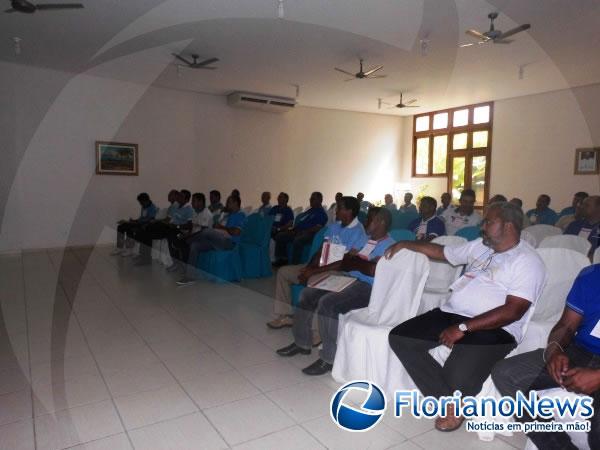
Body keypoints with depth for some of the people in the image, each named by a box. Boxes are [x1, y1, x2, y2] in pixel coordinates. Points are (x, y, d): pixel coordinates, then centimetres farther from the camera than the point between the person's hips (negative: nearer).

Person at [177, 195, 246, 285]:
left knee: (208, 231, -30)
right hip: (219, 241, 9)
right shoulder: (229, 215, 29)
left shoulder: (241, 215, 1)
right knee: (195, 245, -9)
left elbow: (236, 232, -14)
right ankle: (190, 277, -16)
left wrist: (222, 227, -5)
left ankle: (188, 241, 0)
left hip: (230, 242, -9)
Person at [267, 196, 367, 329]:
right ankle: (285, 315, 5)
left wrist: (314, 272, -23)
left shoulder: (358, 233, -16)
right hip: (320, 265, 9)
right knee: (283, 272, 1)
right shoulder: (334, 226, 10)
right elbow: (321, 250, 10)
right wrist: (309, 267, -9)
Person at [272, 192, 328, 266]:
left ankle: (294, 263, -31)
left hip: (309, 234, -9)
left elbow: (318, 228, -15)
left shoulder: (322, 213, -2)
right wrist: (293, 228, 8)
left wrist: (304, 231, -20)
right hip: (298, 232, 9)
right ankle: (283, 259, -3)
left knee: (297, 241, -39)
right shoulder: (309, 210, 25)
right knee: (279, 236, -1)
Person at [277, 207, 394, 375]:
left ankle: (329, 358, -18)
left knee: (327, 303, -31)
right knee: (308, 294, 4)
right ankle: (302, 343, 15)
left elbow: (374, 270, -25)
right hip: (347, 280, 10)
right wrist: (316, 270, 14)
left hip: (367, 288, -10)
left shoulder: (389, 245, -8)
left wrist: (353, 261, -8)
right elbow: (345, 262, 20)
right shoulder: (366, 240, 20)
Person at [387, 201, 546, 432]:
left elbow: (513, 311, -18)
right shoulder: (479, 246, 16)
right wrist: (404, 244, 32)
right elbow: (440, 251, 30)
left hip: (494, 328, -7)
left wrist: (463, 328, -23)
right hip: (451, 313, 8)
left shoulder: (527, 261, -8)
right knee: (399, 337, -10)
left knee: (458, 377, -32)